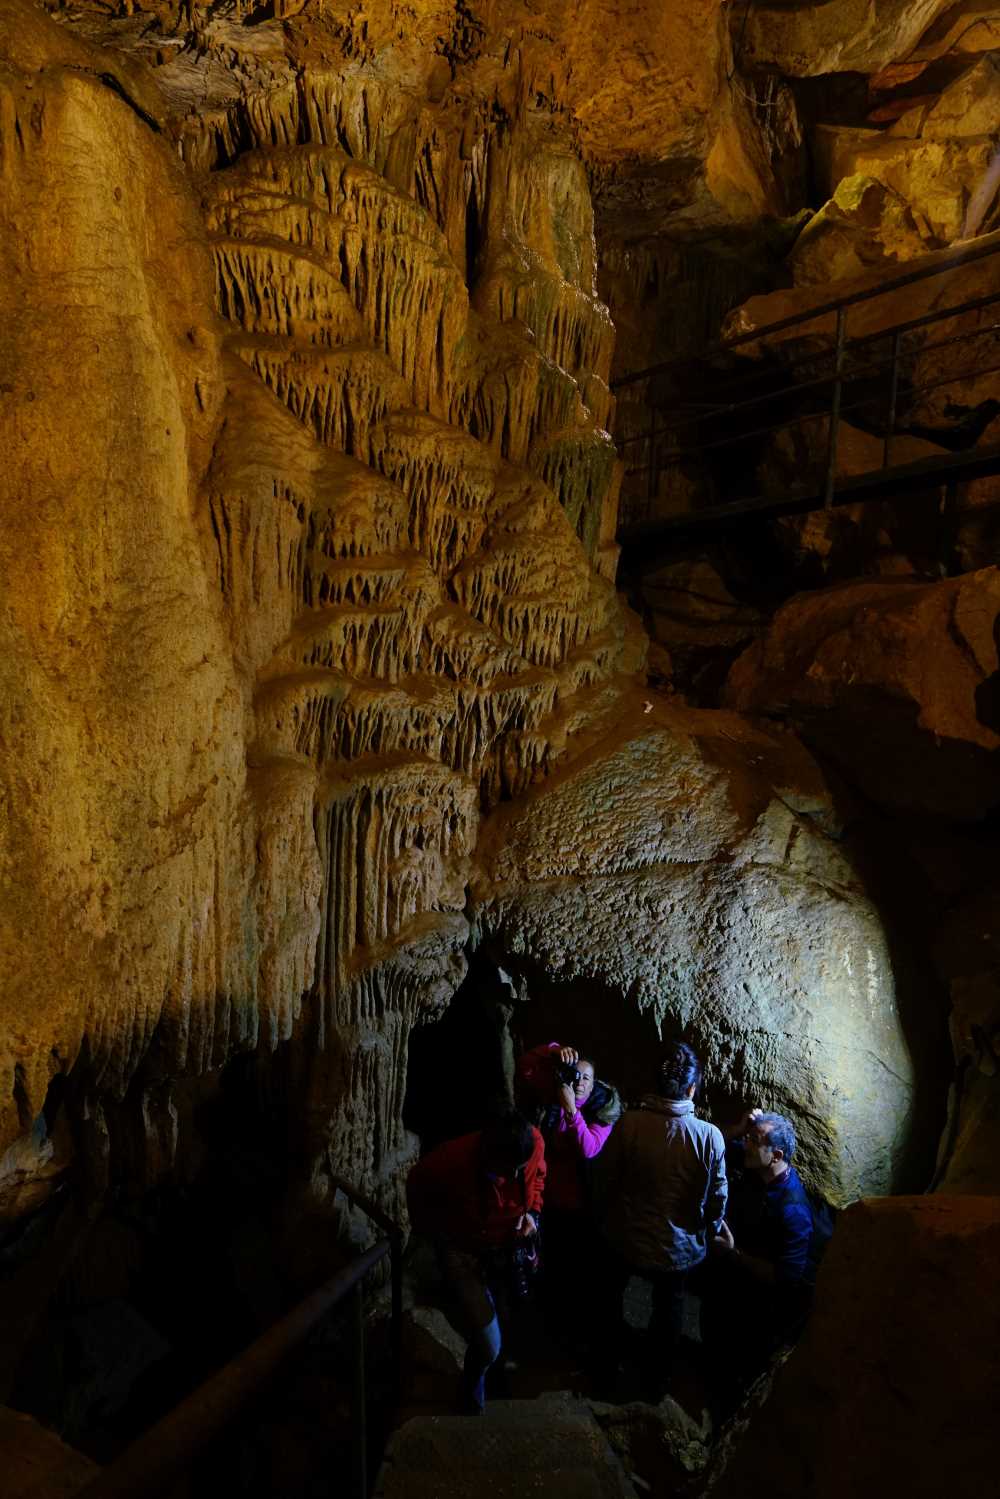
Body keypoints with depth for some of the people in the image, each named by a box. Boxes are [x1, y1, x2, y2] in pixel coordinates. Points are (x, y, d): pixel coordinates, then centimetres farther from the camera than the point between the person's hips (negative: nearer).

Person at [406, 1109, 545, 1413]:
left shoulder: (534, 1142, -24)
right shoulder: (451, 1160, -33)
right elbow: (417, 1187, -7)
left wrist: (532, 1211, -9)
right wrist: (439, 1232, -4)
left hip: (509, 1245, 4)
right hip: (465, 1251, -3)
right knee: (488, 1345, -9)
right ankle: (472, 1398, 23)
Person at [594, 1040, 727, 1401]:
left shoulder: (629, 1123, -23)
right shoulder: (710, 1136, -23)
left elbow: (608, 1175, -9)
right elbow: (717, 1198, -11)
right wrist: (709, 1232, 9)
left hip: (626, 1236, 0)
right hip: (678, 1245, 0)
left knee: (611, 1296, 29)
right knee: (668, 1309, 28)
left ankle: (607, 1368, 45)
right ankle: (654, 1381, 46)